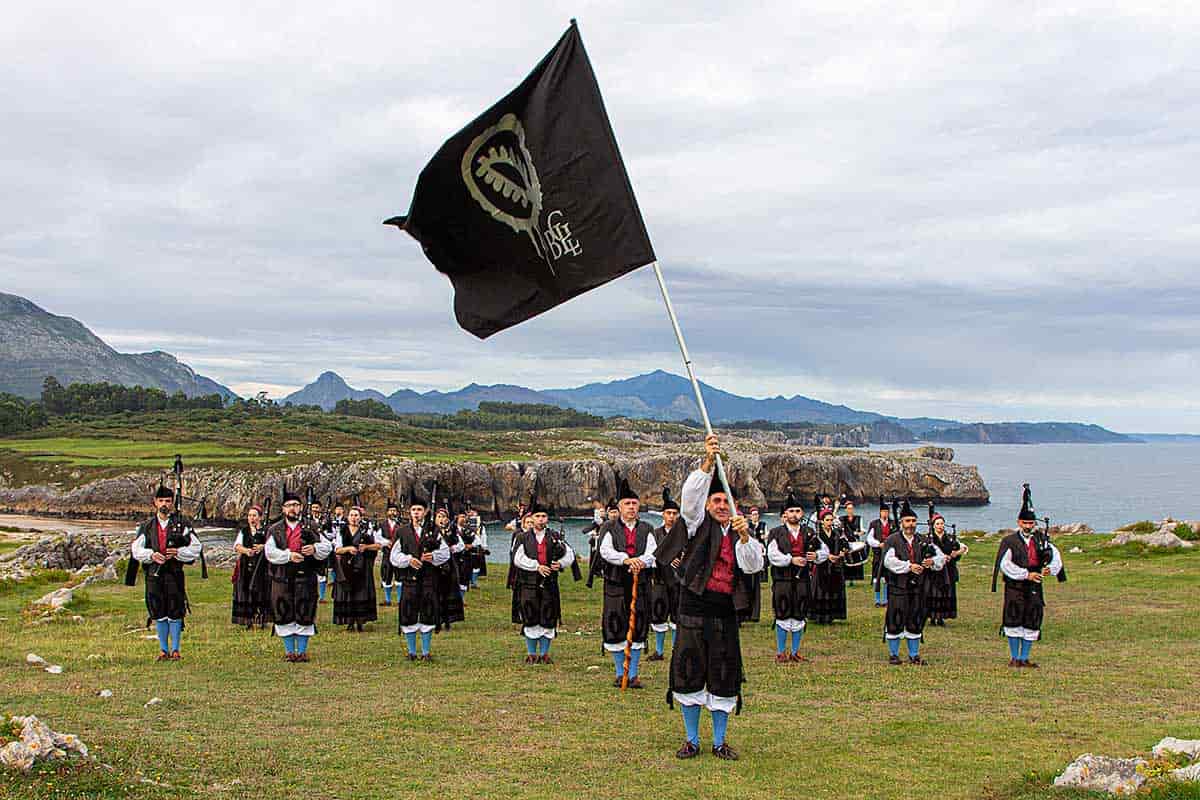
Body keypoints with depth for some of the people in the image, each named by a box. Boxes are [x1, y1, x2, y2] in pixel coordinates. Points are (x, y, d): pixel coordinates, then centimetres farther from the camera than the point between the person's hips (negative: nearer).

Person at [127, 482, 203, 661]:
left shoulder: (183, 524, 2)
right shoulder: (147, 526, 10)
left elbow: (196, 548, 0)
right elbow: (136, 549, 7)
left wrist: (178, 552, -16)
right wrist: (151, 555, -11)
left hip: (174, 573, -2)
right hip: (153, 574, 3)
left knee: (175, 613, -1)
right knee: (158, 613, 6)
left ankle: (175, 650, 8)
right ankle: (164, 650, 16)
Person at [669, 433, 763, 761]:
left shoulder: (741, 535, 11)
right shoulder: (699, 524, 4)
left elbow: (753, 566, -5)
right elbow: (690, 495, -14)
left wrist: (744, 536, -21)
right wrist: (708, 462, -28)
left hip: (726, 614, 2)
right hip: (694, 609, -2)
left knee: (724, 677, 5)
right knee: (689, 672, 2)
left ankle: (719, 742, 18)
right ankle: (692, 741, 15)